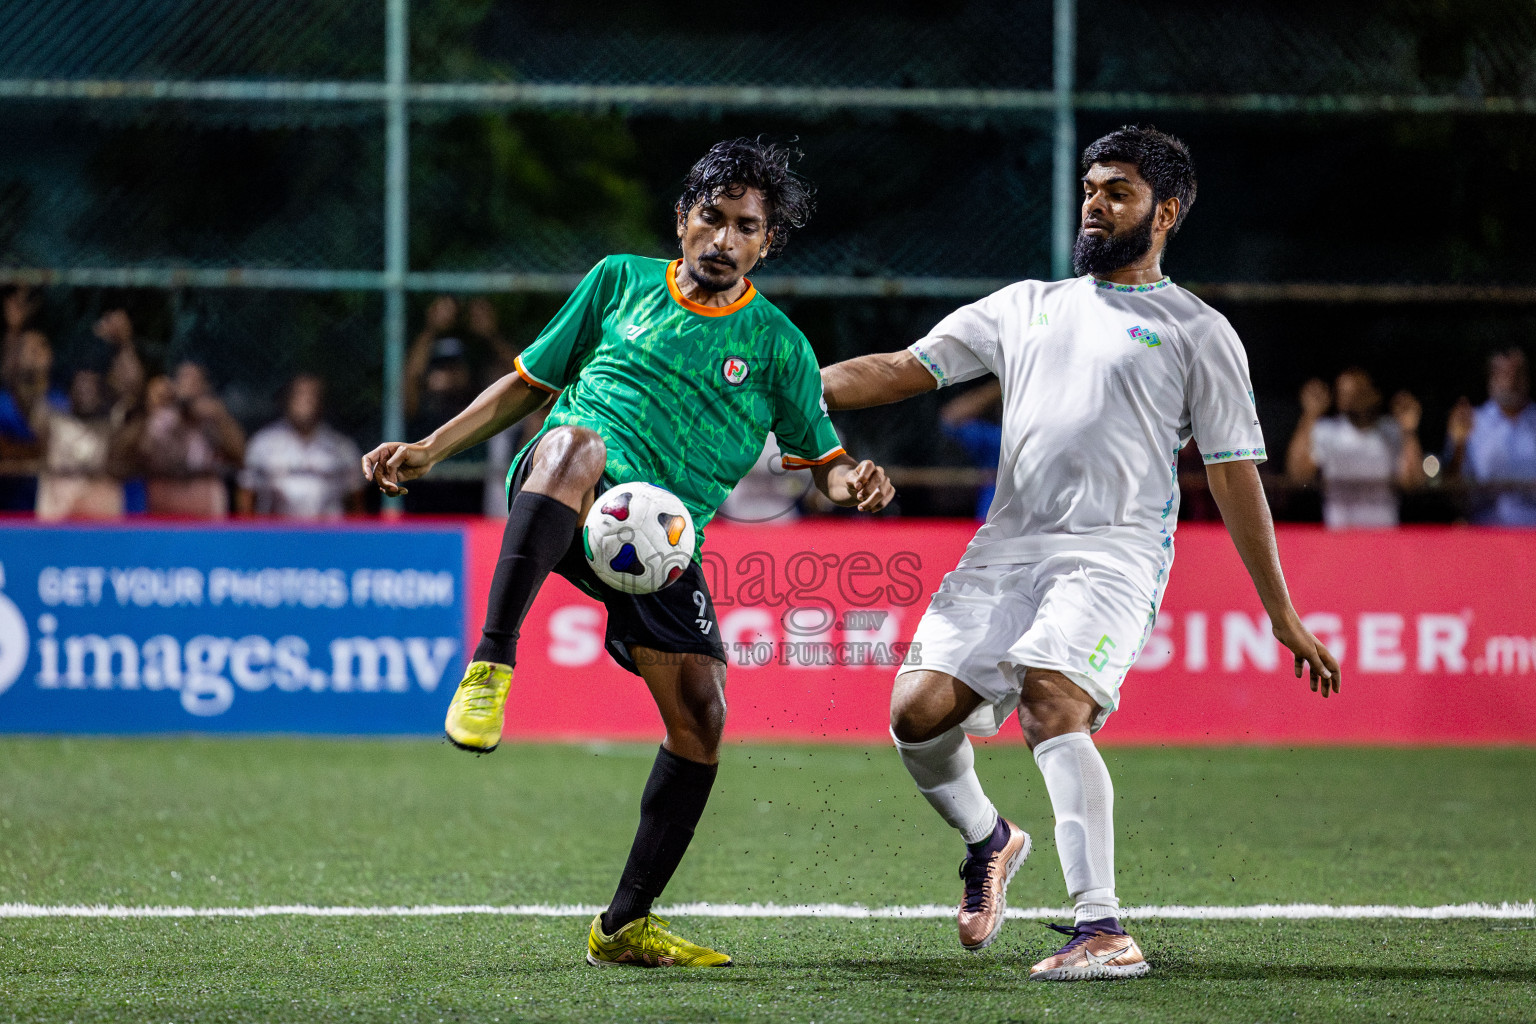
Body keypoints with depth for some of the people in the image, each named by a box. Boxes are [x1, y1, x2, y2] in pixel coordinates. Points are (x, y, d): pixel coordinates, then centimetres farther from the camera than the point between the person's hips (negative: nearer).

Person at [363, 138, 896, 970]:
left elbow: (822, 460, 14)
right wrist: (428, 451, 12)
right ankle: (489, 668, -46)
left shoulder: (777, 346, 12)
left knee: (701, 714, -11)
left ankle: (624, 925, 5)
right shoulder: (620, 281, 12)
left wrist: (853, 484, -11)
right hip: (560, 503, -3)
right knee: (576, 443, -39)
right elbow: (528, 383, 19)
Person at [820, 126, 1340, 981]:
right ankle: (989, 840, 21)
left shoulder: (1198, 332, 11)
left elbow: (1236, 476, 9)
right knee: (919, 710, -11)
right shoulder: (1027, 306, 22)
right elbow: (903, 370, 20)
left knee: (1051, 704, -28)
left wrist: (1283, 615, 6)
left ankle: (1103, 933, -30)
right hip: (1006, 549, 5)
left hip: (1114, 552, -5)